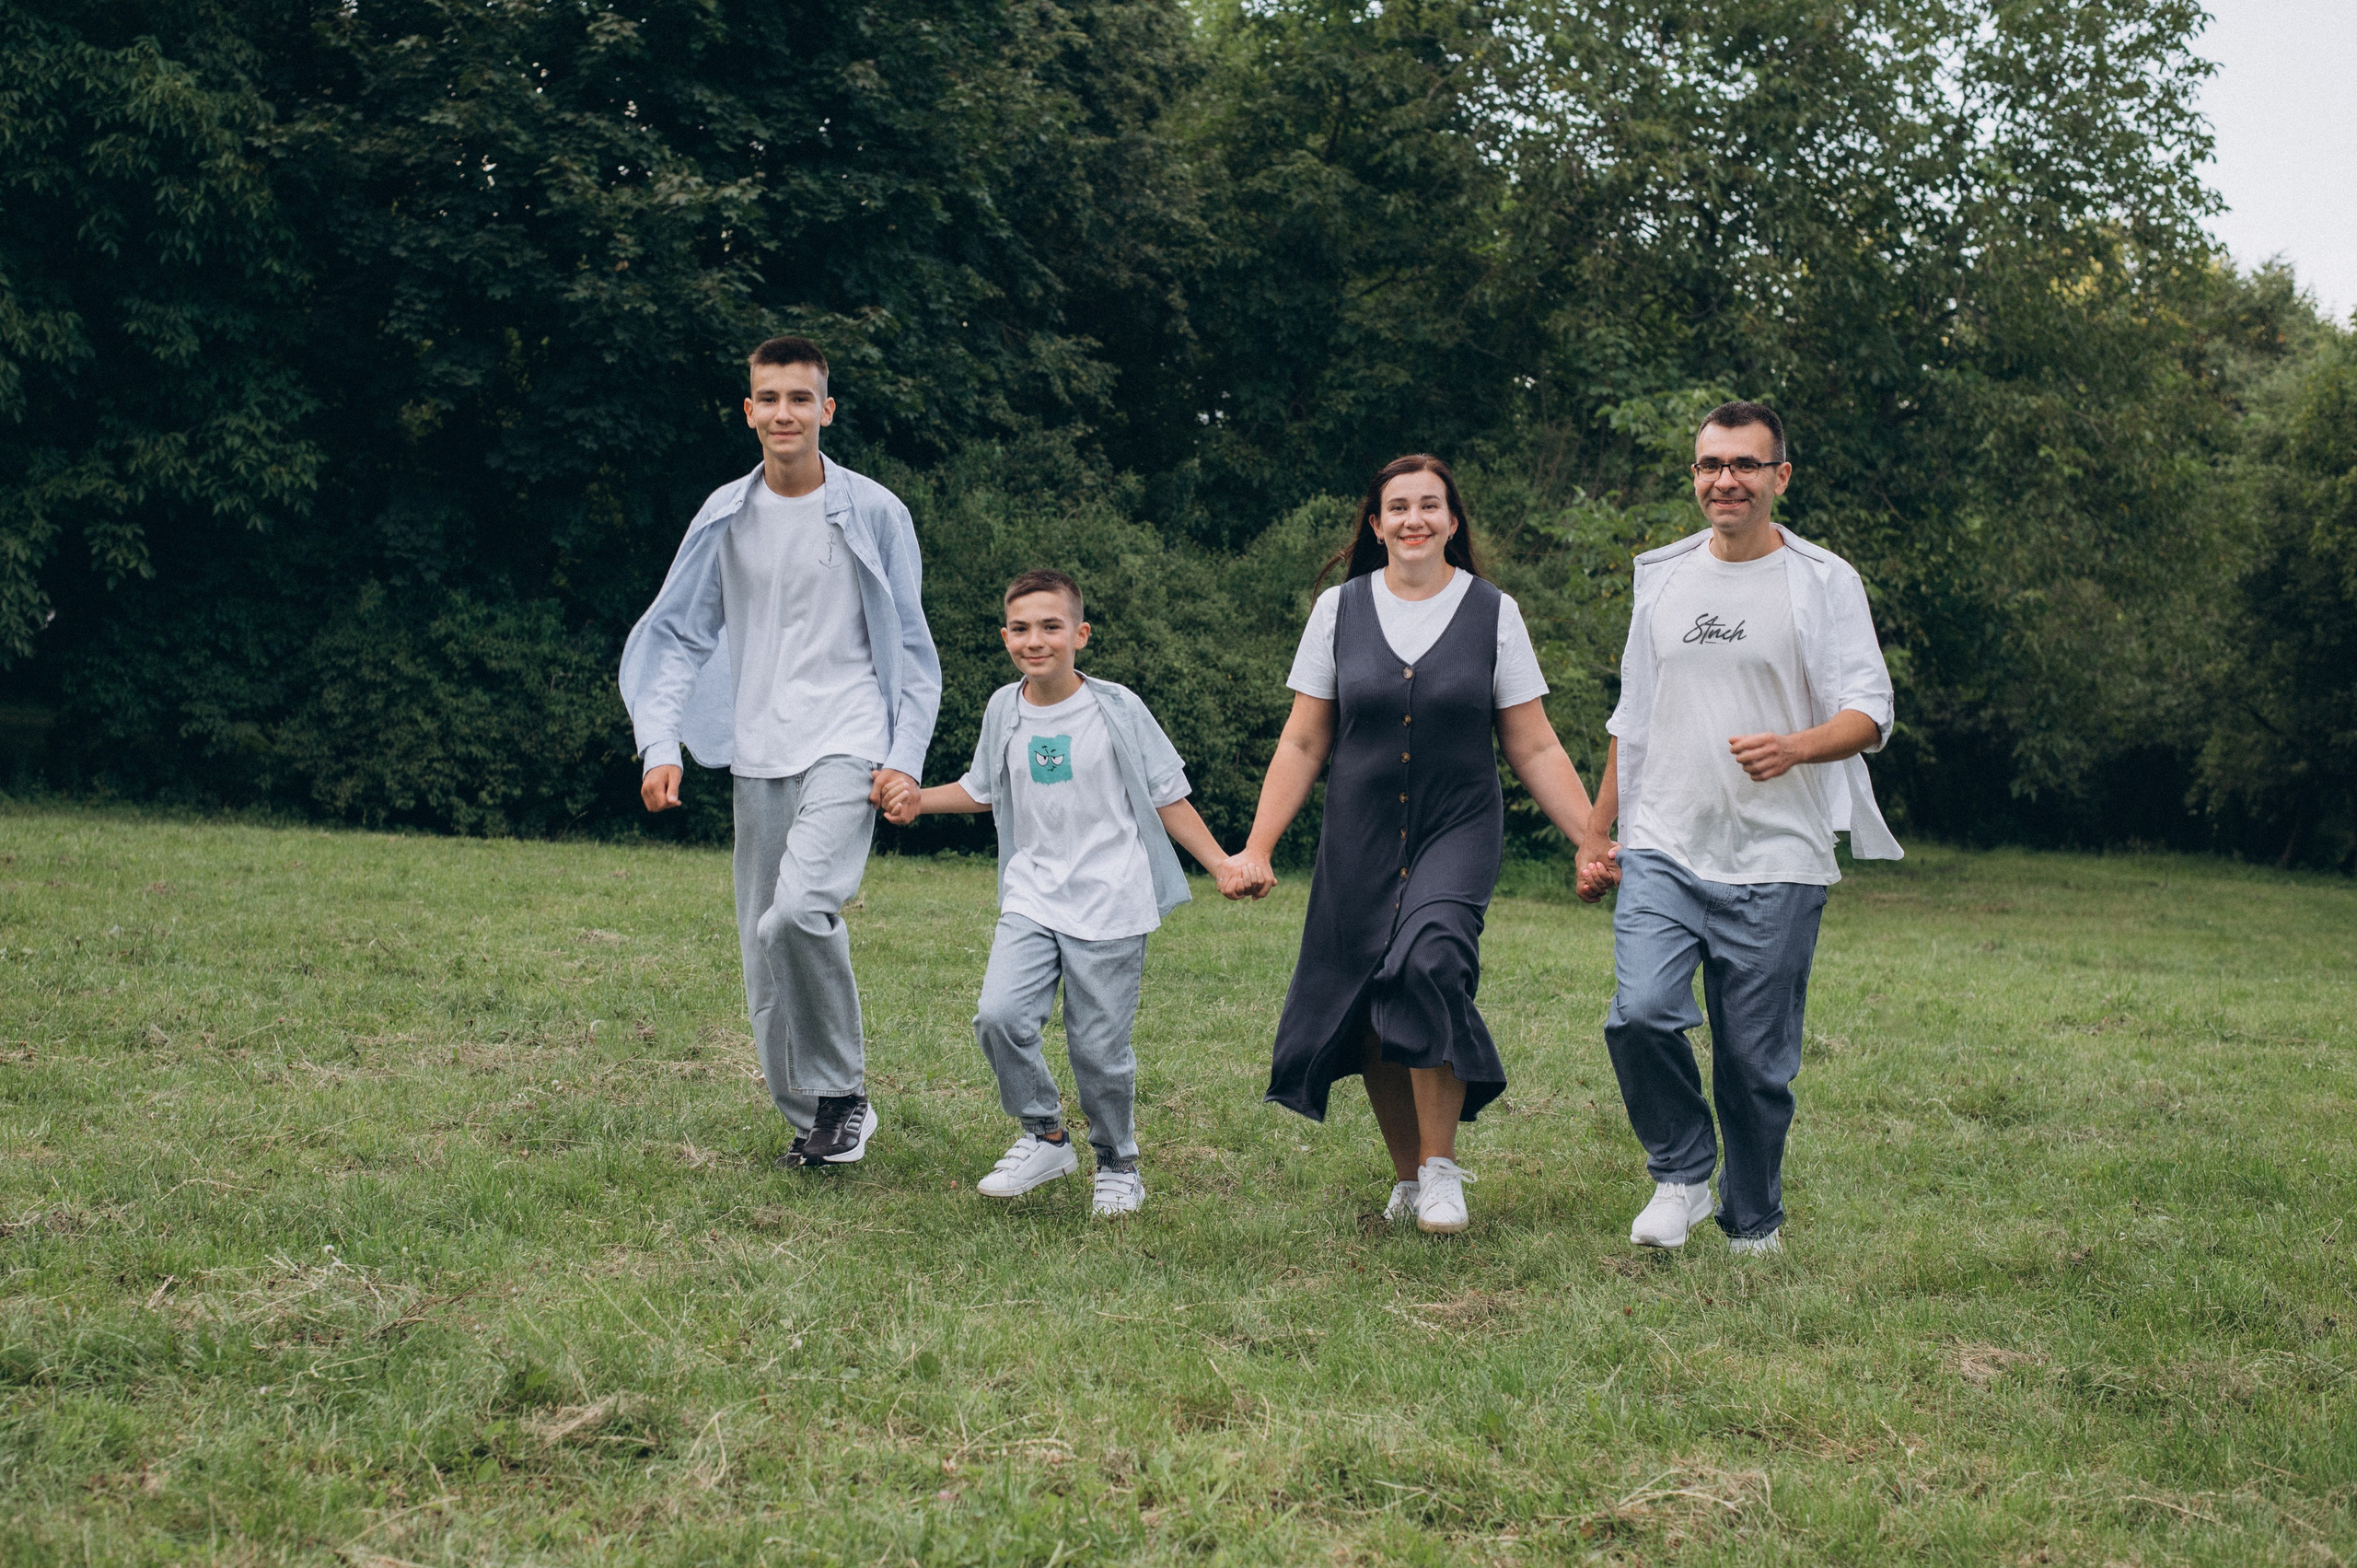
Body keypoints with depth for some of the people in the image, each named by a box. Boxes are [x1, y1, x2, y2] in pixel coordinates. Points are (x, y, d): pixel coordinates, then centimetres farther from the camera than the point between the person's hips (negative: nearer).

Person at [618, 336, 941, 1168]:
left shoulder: (874, 513, 1)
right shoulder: (724, 516, 9)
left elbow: (912, 647, 7)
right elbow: (676, 636, 12)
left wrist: (905, 756, -3)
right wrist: (660, 743, -1)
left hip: (846, 748, -4)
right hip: (758, 757, 4)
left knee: (797, 911, -26)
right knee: (763, 949, 4)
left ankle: (844, 1092, -8)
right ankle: (810, 1123, 19)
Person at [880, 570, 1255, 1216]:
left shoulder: (1115, 709, -4)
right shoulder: (1005, 710, 6)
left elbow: (1167, 799, 2)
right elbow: (983, 791, 24)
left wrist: (1222, 866, -4)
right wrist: (919, 798, 8)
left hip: (1109, 907, -3)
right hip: (1032, 898, 3)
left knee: (1099, 1047, -2)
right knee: (999, 1016, -16)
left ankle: (1118, 1166, 22)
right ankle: (1045, 1137, 6)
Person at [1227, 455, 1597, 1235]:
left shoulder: (1492, 612, 1)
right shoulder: (1340, 609, 4)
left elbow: (1534, 748, 3)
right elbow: (1303, 743, 7)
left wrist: (1595, 842, -3)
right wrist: (1256, 847, 0)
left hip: (1459, 829, -2)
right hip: (1361, 840, 2)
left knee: (1431, 965, -26)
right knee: (1372, 1014, 2)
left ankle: (1442, 1167, -13)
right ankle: (1408, 1176, 22)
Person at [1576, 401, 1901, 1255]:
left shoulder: (1824, 582, 1)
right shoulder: (1663, 576, 14)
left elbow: (1869, 713, -4)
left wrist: (1795, 748, -25)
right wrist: (1596, 834, 19)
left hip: (1776, 863, -3)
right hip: (1663, 852, 3)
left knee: (1757, 1062, 0)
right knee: (1641, 1014, -18)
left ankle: (1753, 1229, 19)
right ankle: (1681, 1175, 5)